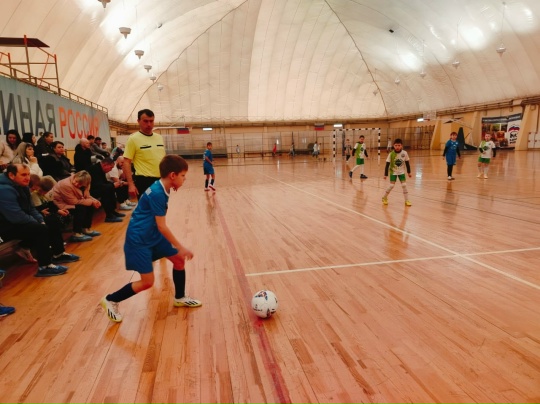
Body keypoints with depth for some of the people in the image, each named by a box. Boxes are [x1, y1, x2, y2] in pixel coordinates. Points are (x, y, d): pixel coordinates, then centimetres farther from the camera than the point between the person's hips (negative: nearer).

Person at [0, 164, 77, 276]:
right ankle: (44, 267, -24)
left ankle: (58, 254, 19)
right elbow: (16, 217, -30)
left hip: (21, 222, 11)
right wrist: (39, 223, -18)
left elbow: (30, 208, 16)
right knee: (41, 229, -29)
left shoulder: (22, 186, 8)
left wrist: (41, 221, -1)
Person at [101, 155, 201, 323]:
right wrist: (181, 247, -19)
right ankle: (111, 300, 14)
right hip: (138, 240, -9)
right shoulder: (157, 193, -26)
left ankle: (180, 298, 27)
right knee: (147, 282, -5)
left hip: (153, 235, 9)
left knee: (179, 259, 10)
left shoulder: (162, 190, 2)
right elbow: (162, 227, -24)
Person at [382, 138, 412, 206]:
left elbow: (407, 163, -1)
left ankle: (407, 200, 8)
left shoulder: (404, 153, -14)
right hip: (393, 172, -2)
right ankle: (384, 198, 17)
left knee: (404, 185, -3)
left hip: (401, 172, 2)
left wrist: (409, 172, 6)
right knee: (391, 186, -5)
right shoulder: (391, 154, -19)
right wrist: (386, 174, -13)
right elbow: (387, 164, -14)